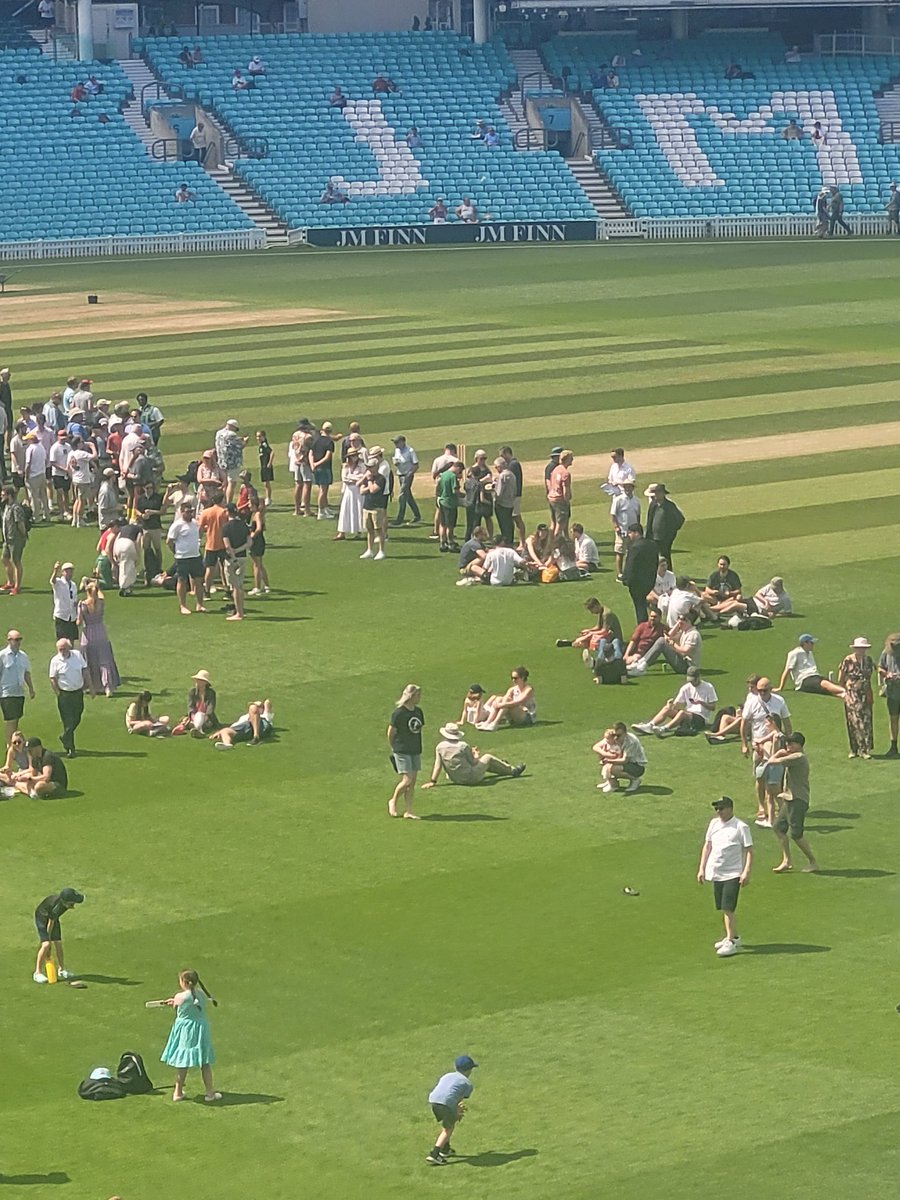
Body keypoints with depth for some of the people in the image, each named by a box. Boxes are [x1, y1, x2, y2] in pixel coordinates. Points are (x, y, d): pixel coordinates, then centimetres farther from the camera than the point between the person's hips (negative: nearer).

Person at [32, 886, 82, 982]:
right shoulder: (57, 907, -41)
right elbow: (50, 925, -29)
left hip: (53, 917, 7)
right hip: (42, 917, -7)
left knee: (58, 944, 10)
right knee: (46, 945, -18)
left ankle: (62, 970, 25)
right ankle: (38, 972, -9)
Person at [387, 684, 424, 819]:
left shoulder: (418, 712, 7)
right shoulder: (399, 713, -14)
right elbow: (391, 733, -6)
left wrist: (417, 745, 15)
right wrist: (394, 748, 5)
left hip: (415, 751, 7)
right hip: (402, 752, -7)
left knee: (412, 782, 5)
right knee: (407, 781, -10)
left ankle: (409, 811, 10)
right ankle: (393, 801, 14)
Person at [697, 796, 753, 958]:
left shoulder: (741, 827, -9)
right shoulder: (714, 824, 9)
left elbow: (749, 851, -9)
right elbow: (707, 846, 17)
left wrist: (746, 872, -18)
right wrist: (701, 868, 13)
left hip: (733, 874, -6)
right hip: (716, 873, 6)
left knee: (728, 908, -11)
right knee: (723, 908, 12)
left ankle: (731, 942, -6)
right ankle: (734, 937, 26)